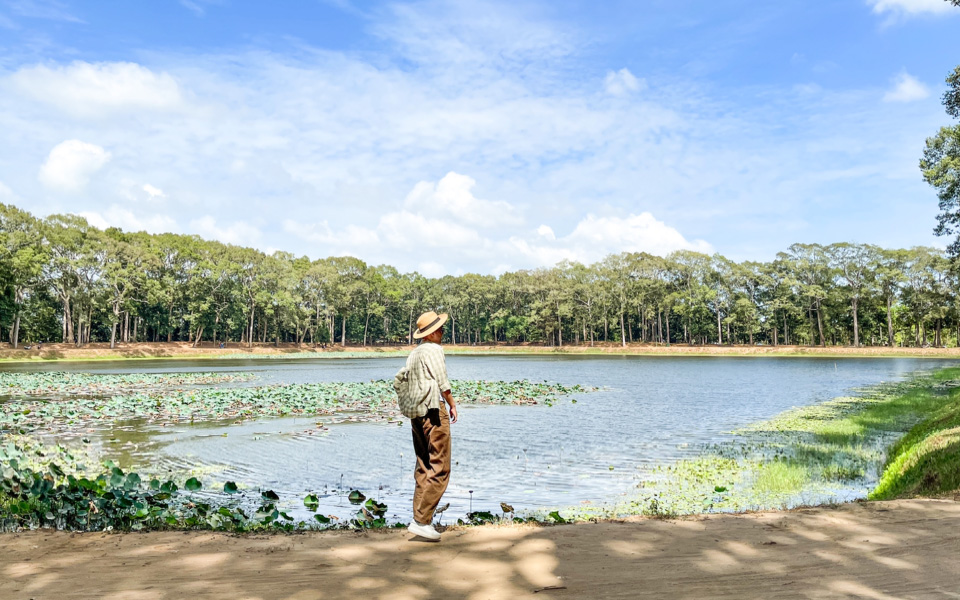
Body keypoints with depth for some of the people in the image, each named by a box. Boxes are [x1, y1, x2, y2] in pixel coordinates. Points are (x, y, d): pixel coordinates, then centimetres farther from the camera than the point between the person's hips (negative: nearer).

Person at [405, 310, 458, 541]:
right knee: (439, 470, -6)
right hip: (434, 411, -9)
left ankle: (419, 518, 15)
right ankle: (421, 521, -9)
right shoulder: (433, 349, -9)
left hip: (416, 413, 9)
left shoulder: (413, 353, 16)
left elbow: (409, 384, 15)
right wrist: (452, 405, 1)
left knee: (423, 469, 14)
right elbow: (442, 383, -11)